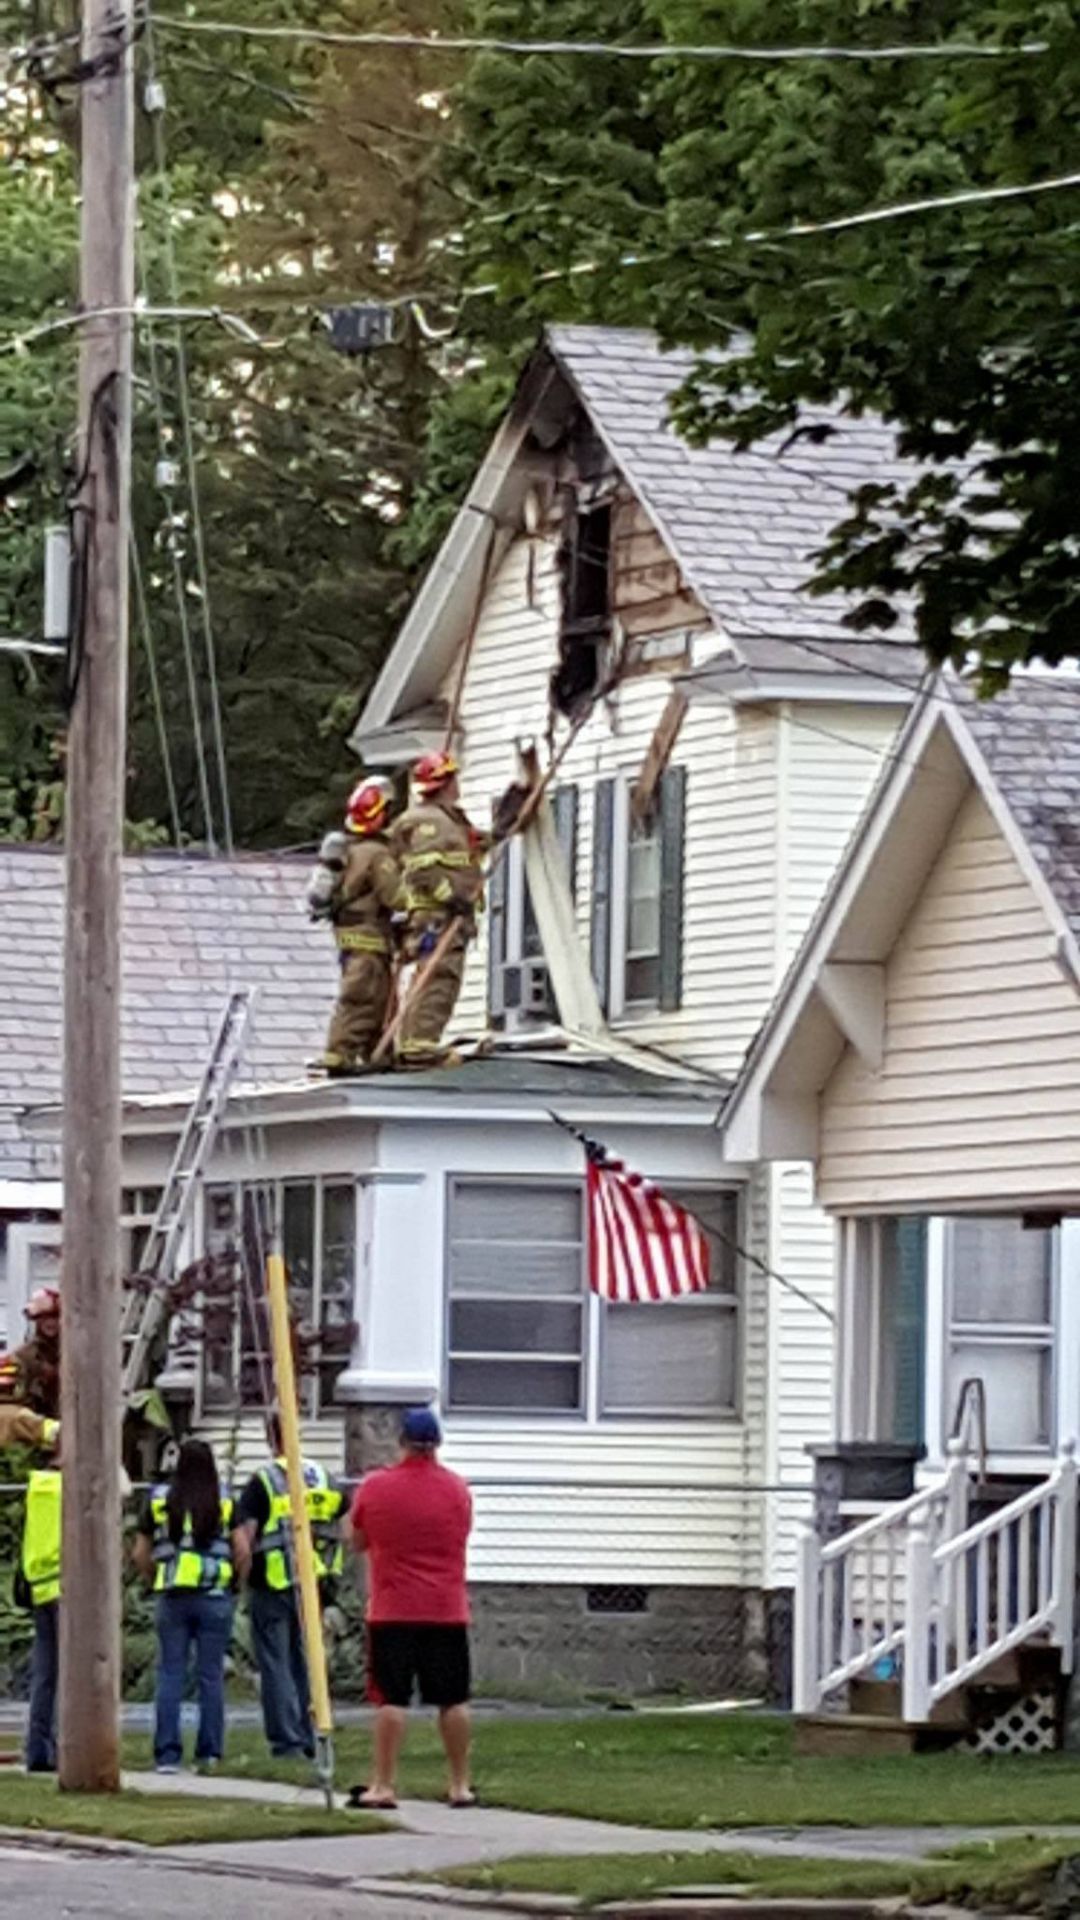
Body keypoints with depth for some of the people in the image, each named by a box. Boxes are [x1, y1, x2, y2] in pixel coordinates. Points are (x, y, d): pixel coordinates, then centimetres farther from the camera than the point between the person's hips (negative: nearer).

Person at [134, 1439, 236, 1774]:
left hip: (172, 1596, 1)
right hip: (215, 1596, -1)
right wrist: (236, 1581, 13)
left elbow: (140, 1554, 6)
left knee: (170, 1675, 3)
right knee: (211, 1675, 5)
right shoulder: (225, 1502, -1)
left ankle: (167, 1754, -2)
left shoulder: (159, 1500, 3)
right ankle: (209, 1752, 5)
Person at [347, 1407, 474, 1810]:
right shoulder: (457, 1489, 0)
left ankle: (384, 1786, -3)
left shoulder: (375, 1487, -5)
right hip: (447, 1610, 2)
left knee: (390, 1699, -1)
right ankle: (461, 1785, 12)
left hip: (392, 1611, -2)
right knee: (453, 1700, 8)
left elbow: (357, 1541, 7)